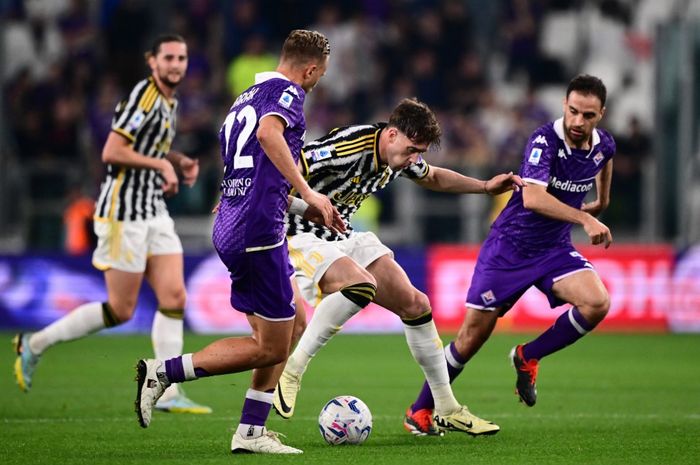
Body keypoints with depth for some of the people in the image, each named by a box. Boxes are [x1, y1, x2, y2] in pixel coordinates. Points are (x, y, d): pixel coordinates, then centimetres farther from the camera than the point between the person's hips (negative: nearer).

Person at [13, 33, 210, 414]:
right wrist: (160, 164, -19)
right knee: (120, 311, -4)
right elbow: (111, 152, -22)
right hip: (124, 212, -9)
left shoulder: (168, 101, 14)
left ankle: (168, 393, 0)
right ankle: (35, 344, 11)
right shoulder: (142, 96, -16)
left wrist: (180, 161, 12)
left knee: (174, 297, -2)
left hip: (153, 210, 9)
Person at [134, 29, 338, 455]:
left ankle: (251, 431, 14)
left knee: (291, 327, 17)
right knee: (271, 348, -2)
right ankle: (164, 371, -7)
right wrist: (308, 193, -32)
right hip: (258, 232, -10)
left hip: (230, 228, 10)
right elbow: (268, 132, -29)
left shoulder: (246, 97, 20)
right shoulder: (287, 93, -7)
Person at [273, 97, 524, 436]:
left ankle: (447, 410, 13)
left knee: (415, 305, 2)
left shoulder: (403, 156, 0)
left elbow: (432, 178, 24)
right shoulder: (352, 146, -28)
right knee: (361, 285, -36)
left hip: (344, 236, 9)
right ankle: (290, 370, -26)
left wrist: (485, 187, 19)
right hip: (304, 236, -9)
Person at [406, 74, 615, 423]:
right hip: (509, 246, -5)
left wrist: (602, 200, 35)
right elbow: (532, 198, -39)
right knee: (473, 335, -1)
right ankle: (420, 410, 17)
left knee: (597, 303, -22)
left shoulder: (603, 145, -4)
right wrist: (584, 218, -45)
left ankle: (528, 357, 0)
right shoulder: (545, 140, -23)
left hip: (555, 249, 5)